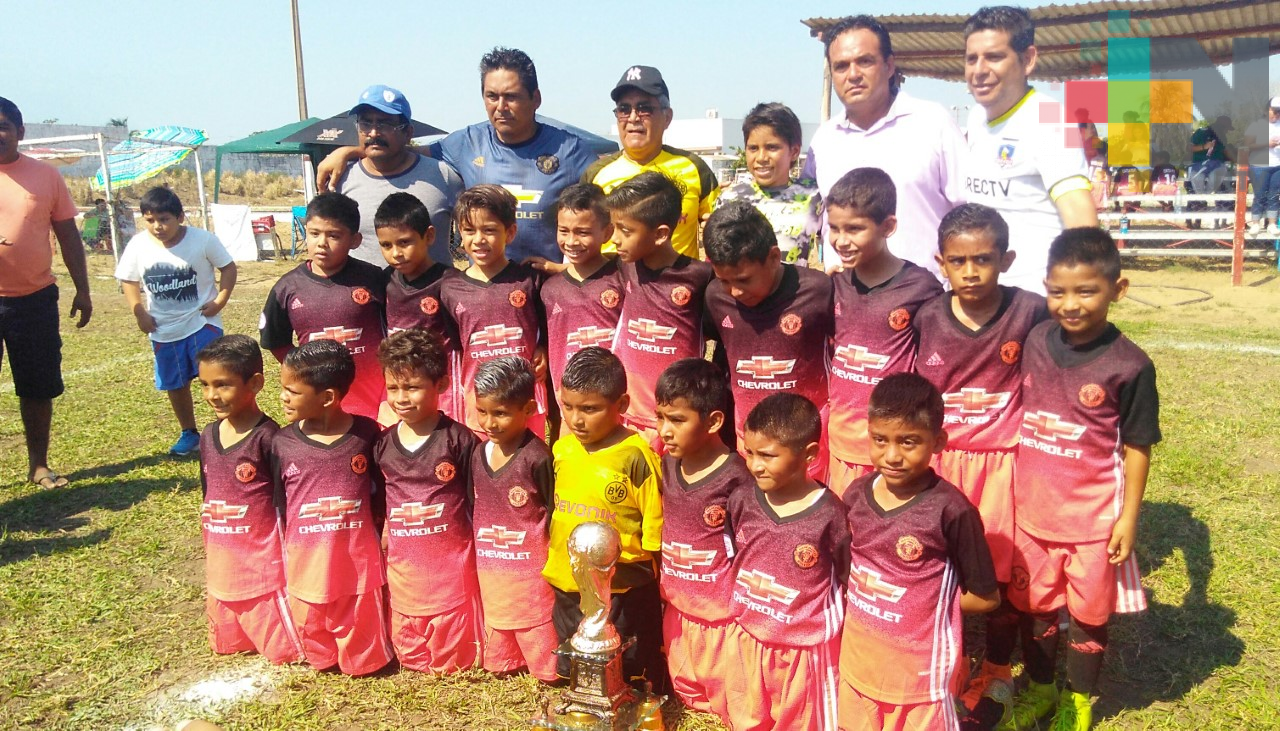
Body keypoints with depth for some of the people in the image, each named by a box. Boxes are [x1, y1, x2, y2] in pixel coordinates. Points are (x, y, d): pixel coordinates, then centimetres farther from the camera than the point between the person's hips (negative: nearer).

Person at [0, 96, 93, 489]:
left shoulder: (45, 175, 2)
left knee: (38, 388, 9)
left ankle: (38, 465, 23)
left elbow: (68, 236, 6)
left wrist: (82, 290, 5)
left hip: (35, 298, 1)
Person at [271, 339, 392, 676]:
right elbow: (278, 508, 1)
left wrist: (379, 535, 4)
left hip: (357, 557, -1)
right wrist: (281, 559, 5)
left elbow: (380, 493, 1)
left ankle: (364, 663, 39)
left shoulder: (366, 433, -11)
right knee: (312, 628, 18)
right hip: (305, 560, 2)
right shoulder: (283, 443, -8)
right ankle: (323, 662, 44)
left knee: (361, 625, 13)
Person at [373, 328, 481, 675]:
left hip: (450, 559, -4)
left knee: (452, 655, 8)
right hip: (402, 562, 4)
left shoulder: (459, 439, -12)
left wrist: (477, 551, -5)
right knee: (407, 647, 17)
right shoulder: (383, 443, 1)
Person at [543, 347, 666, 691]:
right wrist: (552, 564, 13)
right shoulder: (562, 449, 0)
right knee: (571, 675, 23)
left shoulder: (636, 456, -18)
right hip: (568, 586, 6)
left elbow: (655, 524, -10)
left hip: (623, 591, -6)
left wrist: (641, 566, -4)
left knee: (630, 677, 11)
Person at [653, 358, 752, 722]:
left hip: (721, 609, -7)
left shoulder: (735, 477, -23)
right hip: (677, 605, 7)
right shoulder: (668, 465, -2)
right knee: (685, 686, 25)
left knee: (729, 693, 10)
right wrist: (665, 584, 12)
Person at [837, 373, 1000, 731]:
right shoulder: (857, 494, -6)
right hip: (857, 660, 5)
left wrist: (928, 602, -7)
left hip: (920, 670, -5)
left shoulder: (951, 510, -22)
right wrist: (863, 598, -4)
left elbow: (986, 597, -11)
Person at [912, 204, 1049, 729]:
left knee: (1000, 571, 10)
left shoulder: (1029, 313, -13)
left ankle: (997, 674, 32)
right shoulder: (926, 319, -7)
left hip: (1002, 461, -1)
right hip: (939, 460, 2)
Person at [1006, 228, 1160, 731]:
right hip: (1032, 507, 4)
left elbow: (1137, 447, -8)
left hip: (1093, 515, -3)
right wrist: (1009, 493, 8)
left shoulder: (1129, 365, -15)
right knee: (1035, 604, 18)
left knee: (1089, 610, 14)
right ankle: (1039, 688, 40)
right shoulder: (1035, 342, -3)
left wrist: (1129, 517, -9)